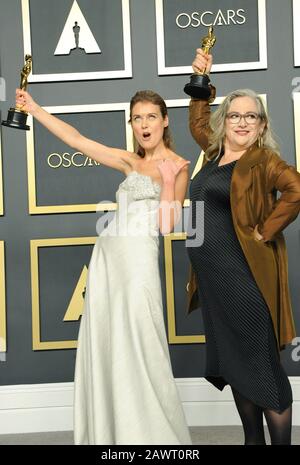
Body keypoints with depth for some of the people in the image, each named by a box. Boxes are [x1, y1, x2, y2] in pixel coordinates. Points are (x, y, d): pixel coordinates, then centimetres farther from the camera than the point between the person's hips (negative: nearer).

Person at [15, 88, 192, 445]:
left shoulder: (177, 165, 1)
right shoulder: (131, 162, 16)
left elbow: (167, 224, -8)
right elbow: (77, 140, 17)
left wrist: (169, 180, -14)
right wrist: (34, 108, 17)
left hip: (138, 258, -6)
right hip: (106, 255, 6)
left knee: (136, 353, -6)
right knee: (103, 347, 7)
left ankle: (152, 433, 9)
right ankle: (109, 432, 17)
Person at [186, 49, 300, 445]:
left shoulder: (262, 160, -8)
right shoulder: (216, 153, 14)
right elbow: (198, 123, 30)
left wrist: (264, 231, -20)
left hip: (244, 277, -8)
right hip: (212, 278, 8)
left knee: (261, 366, -3)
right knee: (231, 362, 14)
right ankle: (253, 440, 27)